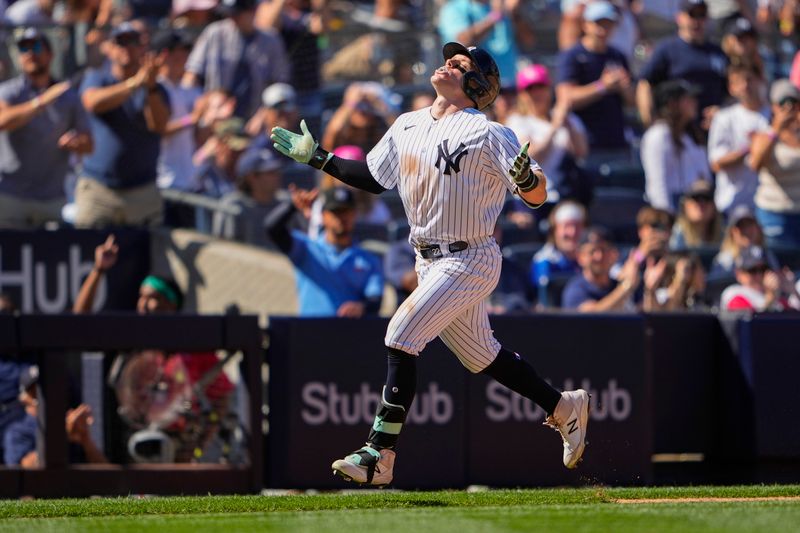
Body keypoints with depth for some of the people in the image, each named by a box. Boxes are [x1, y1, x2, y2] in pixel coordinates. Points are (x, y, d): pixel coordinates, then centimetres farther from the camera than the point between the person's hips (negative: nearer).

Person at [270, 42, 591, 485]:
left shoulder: (487, 134, -14)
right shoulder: (407, 127, 8)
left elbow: (537, 196, -17)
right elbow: (373, 178, 19)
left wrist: (526, 178, -39)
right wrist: (316, 158, 15)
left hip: (470, 261, -8)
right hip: (430, 262, 8)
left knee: (401, 335, -19)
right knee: (480, 354, 18)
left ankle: (379, 456, -18)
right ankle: (565, 408, 36)